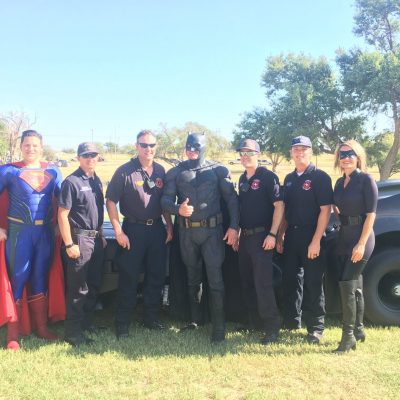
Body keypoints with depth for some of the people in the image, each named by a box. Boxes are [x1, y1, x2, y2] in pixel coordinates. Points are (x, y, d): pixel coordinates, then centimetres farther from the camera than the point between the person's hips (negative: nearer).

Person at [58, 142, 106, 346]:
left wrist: (101, 235, 16)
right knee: (78, 288, -2)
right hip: (80, 239, -8)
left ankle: (86, 321, 31)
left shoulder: (96, 180, 11)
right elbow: (62, 215, -15)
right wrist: (69, 244, -17)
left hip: (96, 238, 8)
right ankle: (73, 332, 8)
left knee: (94, 284, 15)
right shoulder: (71, 182, -13)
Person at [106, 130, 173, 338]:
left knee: (157, 276, 12)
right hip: (133, 230, -5)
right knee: (129, 278, 2)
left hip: (157, 229, 5)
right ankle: (122, 323, 13)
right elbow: (111, 201, -9)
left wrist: (169, 227, 8)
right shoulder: (125, 171, -9)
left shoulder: (160, 171, 7)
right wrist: (119, 232, -13)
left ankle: (151, 317, 27)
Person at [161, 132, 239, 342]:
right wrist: (178, 209, -19)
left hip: (212, 230, -3)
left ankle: (218, 328, 1)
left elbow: (231, 199, -1)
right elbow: (165, 200, 2)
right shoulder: (175, 172, 6)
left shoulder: (218, 170, 1)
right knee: (192, 278, 16)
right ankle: (194, 319, 31)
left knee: (215, 279, -6)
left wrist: (234, 227, -8)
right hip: (187, 232, 3)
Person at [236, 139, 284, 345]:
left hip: (261, 236, -8)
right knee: (246, 282, 13)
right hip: (245, 236, 8)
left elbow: (279, 205, -13)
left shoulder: (268, 177, -9)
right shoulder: (242, 179, 13)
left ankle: (272, 327, -2)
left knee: (263, 283, -9)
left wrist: (272, 234, -19)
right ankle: (252, 321, 26)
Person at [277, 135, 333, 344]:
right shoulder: (289, 179, 13)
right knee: (290, 280, 12)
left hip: (311, 238, -6)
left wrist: (316, 241, -18)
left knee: (313, 284, 2)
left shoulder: (320, 177, -7)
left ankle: (315, 328, 14)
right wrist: (280, 236, 10)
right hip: (292, 237, 6)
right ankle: (291, 323, 26)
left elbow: (325, 210, -13)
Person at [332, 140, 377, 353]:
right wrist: (337, 212, -5)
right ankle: (358, 330, 23)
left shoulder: (366, 180, -9)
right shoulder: (340, 182, 11)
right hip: (344, 237, 7)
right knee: (355, 285, 13)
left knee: (347, 284, -11)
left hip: (360, 237, -7)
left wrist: (362, 243, -19)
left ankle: (348, 335, -3)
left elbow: (371, 213, -14)